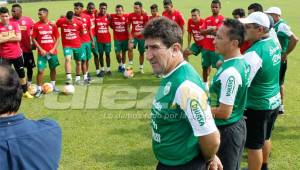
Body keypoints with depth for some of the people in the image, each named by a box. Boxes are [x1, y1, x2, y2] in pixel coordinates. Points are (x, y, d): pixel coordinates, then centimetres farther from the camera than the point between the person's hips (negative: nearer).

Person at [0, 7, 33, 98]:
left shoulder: (15, 24, 0)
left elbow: (18, 38, -11)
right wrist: (11, 36, -13)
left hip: (17, 54, 2)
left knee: (22, 74, 14)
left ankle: (25, 92, 30)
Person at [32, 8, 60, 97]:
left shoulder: (53, 25, 0)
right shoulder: (36, 25, -3)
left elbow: (57, 38, 4)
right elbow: (34, 39, -2)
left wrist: (53, 49, -7)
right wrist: (41, 49, -10)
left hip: (52, 52, 2)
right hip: (42, 52, -2)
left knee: (53, 69, 13)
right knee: (40, 70, -5)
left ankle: (53, 86, 30)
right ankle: (39, 89, 3)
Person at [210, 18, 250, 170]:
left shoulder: (230, 72, -28)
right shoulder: (243, 62, 1)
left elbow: (224, 113, -26)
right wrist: (208, 94, 10)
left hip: (226, 130, -9)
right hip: (238, 125, 9)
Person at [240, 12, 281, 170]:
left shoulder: (254, 54, -27)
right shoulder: (273, 43, 0)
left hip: (257, 106, -9)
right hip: (274, 101, 9)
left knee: (254, 145, 7)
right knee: (265, 138, 26)